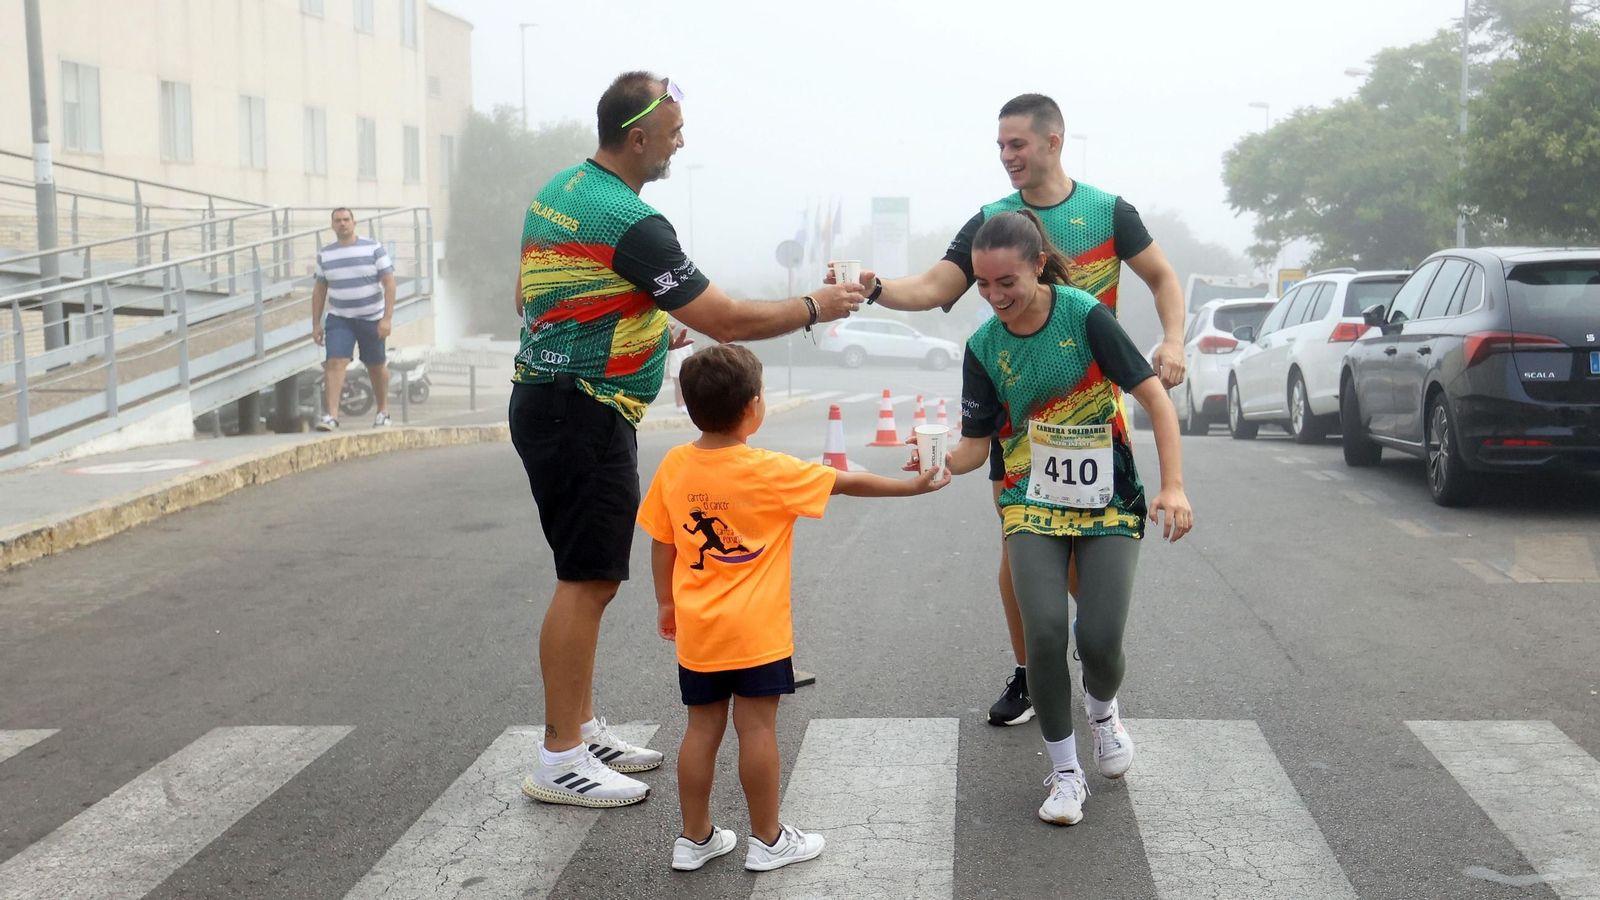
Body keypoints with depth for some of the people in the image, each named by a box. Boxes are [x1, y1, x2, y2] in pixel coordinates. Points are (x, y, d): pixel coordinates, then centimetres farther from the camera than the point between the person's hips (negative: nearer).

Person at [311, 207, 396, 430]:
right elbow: (319, 289, 10)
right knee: (335, 363, -15)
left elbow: (389, 282, -7)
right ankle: (331, 415, -21)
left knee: (376, 366, 10)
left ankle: (383, 411, 28)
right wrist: (316, 323, 5)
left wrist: (387, 317, -15)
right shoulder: (324, 254, 5)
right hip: (339, 319, 1)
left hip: (372, 318, -1)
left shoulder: (373, 248, -3)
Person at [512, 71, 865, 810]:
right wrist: (815, 307, -5)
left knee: (588, 576, 15)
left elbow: (525, 297, 21)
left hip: (547, 399, 10)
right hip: (585, 414, -10)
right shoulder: (629, 221, -20)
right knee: (587, 581, -5)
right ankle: (558, 762, 2)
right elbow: (726, 321, -19)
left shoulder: (557, 191, 10)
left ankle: (581, 729, 24)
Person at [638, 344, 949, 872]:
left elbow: (662, 545, 6)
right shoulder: (771, 473, -14)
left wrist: (665, 602, 20)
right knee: (757, 730, 4)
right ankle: (767, 840, 14)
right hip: (755, 632, -5)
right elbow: (848, 483, -5)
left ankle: (694, 838, 21)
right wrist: (912, 487, 7)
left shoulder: (674, 467, -3)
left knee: (702, 730, 13)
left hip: (696, 630, 5)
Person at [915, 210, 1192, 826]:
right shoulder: (985, 347, -2)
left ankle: (1102, 710, 28)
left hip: (1108, 502, -2)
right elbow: (977, 443, 2)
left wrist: (1173, 487, -19)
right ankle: (1065, 772, 6)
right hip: (1033, 504, 2)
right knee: (1045, 632, -17)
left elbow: (1155, 398, -10)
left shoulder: (1084, 315, -12)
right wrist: (940, 464, -21)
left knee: (1099, 641, -12)